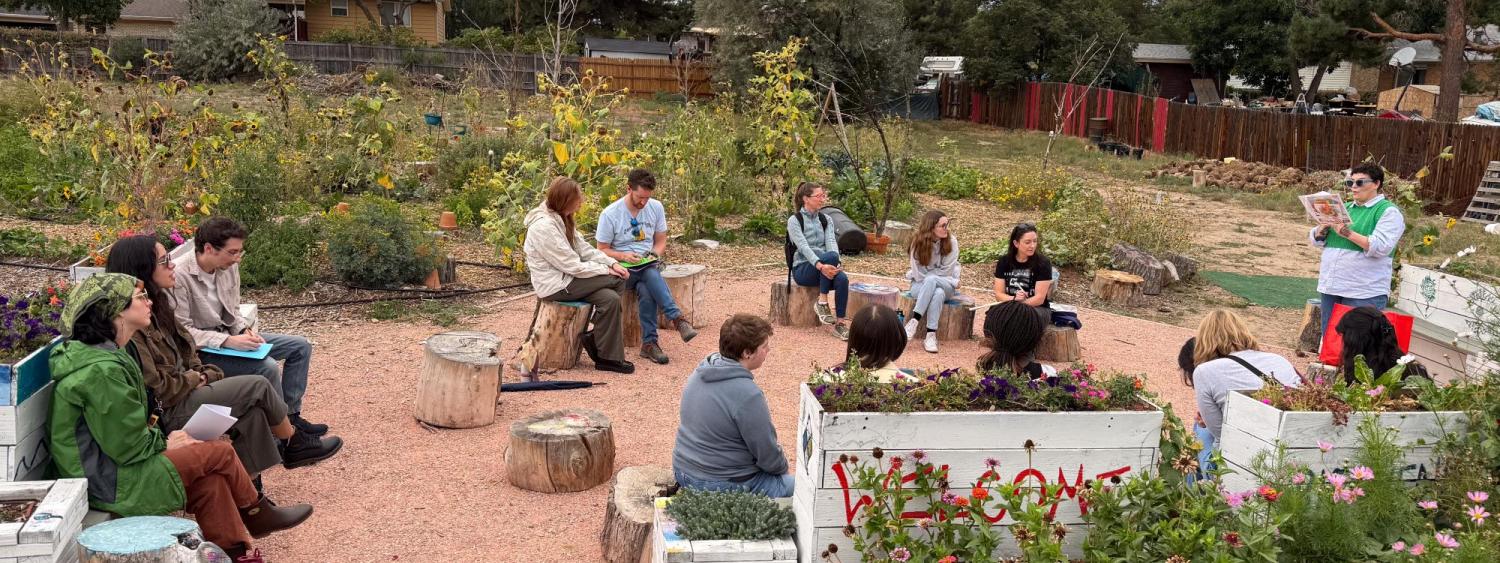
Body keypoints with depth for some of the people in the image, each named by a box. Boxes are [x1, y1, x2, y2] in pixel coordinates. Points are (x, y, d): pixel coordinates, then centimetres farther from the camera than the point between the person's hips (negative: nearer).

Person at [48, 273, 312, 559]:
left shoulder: (106, 354, 7)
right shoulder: (102, 371, -26)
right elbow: (126, 447, -23)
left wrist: (159, 436, 1)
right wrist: (165, 443, -6)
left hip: (107, 464, 10)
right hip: (109, 483, -10)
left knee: (210, 478, 1)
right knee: (220, 452, -5)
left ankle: (237, 550, 10)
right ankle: (256, 513, 19)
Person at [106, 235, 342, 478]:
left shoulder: (154, 304, 7)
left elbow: (183, 353, 15)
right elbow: (155, 388, -24)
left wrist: (203, 373, -2)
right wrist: (193, 379, -8)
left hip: (183, 392, 9)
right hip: (166, 412, -9)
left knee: (251, 411, -8)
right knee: (258, 387, -6)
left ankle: (249, 490, -3)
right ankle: (294, 444, 17)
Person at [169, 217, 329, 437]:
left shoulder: (229, 266, -2)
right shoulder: (178, 275, -24)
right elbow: (182, 332, -22)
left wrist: (244, 330, -7)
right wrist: (228, 341, -28)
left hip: (227, 335, 9)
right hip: (201, 351, -8)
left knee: (300, 346, 3)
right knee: (268, 367, -28)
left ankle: (291, 415, 7)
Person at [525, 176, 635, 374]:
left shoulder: (561, 219, 8)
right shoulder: (544, 227, -23)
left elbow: (584, 249, 9)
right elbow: (573, 266, -22)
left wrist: (612, 263, -5)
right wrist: (606, 270, -13)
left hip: (566, 278, 9)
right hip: (555, 285, -9)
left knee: (610, 297, -9)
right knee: (617, 281, -14)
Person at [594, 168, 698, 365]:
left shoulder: (656, 207, 3)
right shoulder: (610, 214, -8)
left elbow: (661, 242, 12)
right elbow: (602, 250, -3)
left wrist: (654, 254, -11)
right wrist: (623, 256, -21)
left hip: (648, 265, 3)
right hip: (622, 268, -3)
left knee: (645, 289, -34)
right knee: (652, 275, -36)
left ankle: (649, 343, -32)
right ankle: (677, 319, -37)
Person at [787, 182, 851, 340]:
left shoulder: (826, 220, 13)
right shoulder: (794, 220, -4)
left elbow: (831, 242, -3)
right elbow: (803, 246, -19)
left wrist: (833, 265, -24)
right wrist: (820, 265, -36)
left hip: (823, 266, 5)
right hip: (803, 268, -4)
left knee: (842, 279, -30)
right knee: (830, 256, -34)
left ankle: (840, 323, -24)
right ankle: (822, 302, -24)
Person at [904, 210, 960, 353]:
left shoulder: (951, 242, -11)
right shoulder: (918, 243, -12)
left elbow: (946, 271, -10)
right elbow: (919, 275, -11)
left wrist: (927, 276, -6)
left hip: (946, 285, 0)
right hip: (921, 285, 0)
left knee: (931, 280, -36)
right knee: (937, 293, -36)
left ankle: (915, 321, -38)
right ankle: (931, 335, -39)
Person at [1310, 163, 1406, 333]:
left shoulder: (1389, 212, -2)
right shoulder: (1344, 208, 17)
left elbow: (1381, 247, -17)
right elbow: (1315, 239, 14)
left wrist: (1349, 234, -24)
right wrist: (1323, 228, -7)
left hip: (1364, 295, -6)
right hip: (1330, 287, 7)